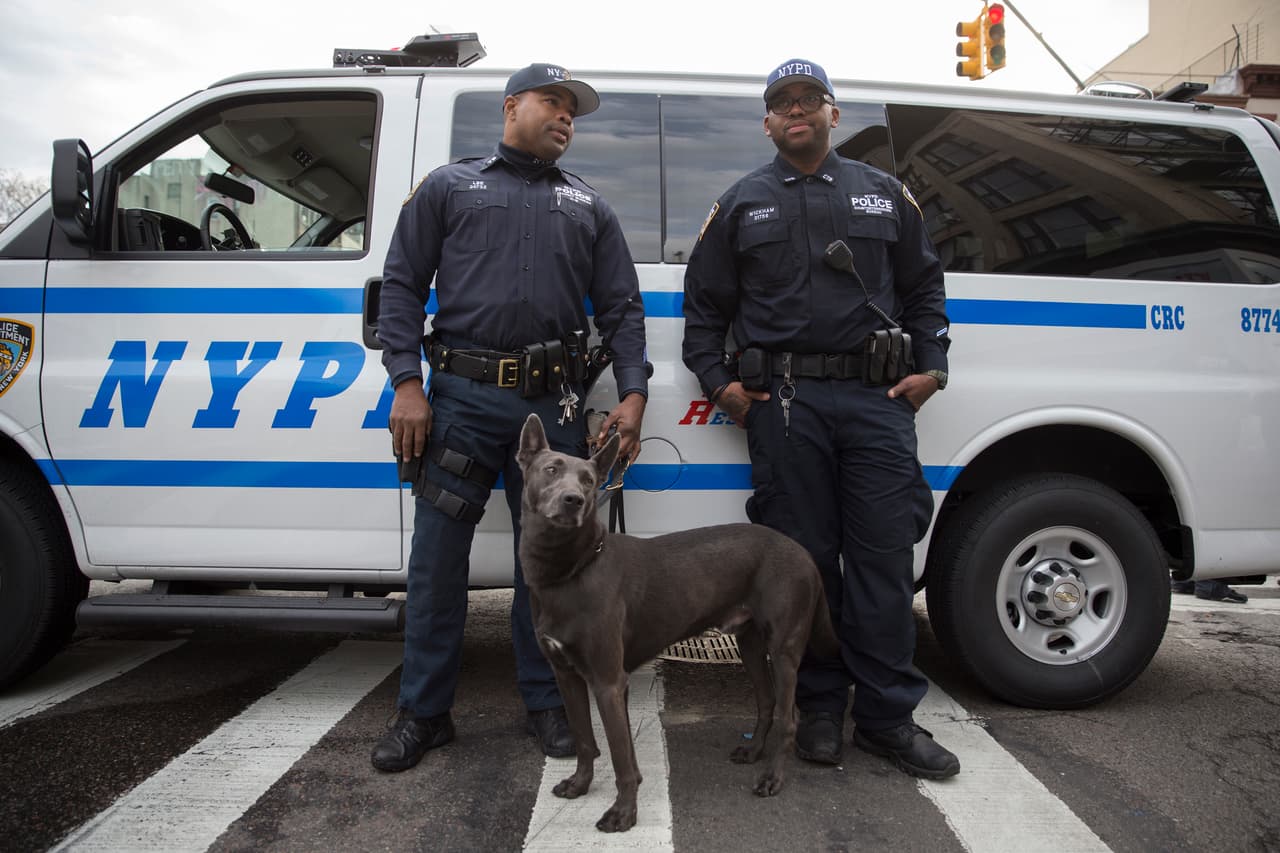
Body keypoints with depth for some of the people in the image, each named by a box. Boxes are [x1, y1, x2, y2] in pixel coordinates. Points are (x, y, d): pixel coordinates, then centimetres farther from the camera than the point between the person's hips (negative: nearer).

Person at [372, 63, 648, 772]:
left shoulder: (589, 208, 19)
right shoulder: (448, 187, 13)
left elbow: (622, 309, 12)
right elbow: (401, 286, 6)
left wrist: (633, 393, -2)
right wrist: (407, 384, -6)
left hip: (553, 403, 2)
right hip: (462, 397, -1)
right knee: (437, 558, 1)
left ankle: (548, 704, 22)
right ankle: (423, 713, 17)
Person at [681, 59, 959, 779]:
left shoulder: (885, 194, 17)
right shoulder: (741, 204, 14)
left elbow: (924, 288, 20)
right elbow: (703, 305, 14)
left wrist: (930, 366, 7)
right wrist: (718, 381, 2)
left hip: (877, 397, 1)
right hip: (783, 401, -1)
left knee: (884, 557, 0)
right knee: (804, 558, 3)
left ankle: (889, 716, 12)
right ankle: (821, 708, 17)